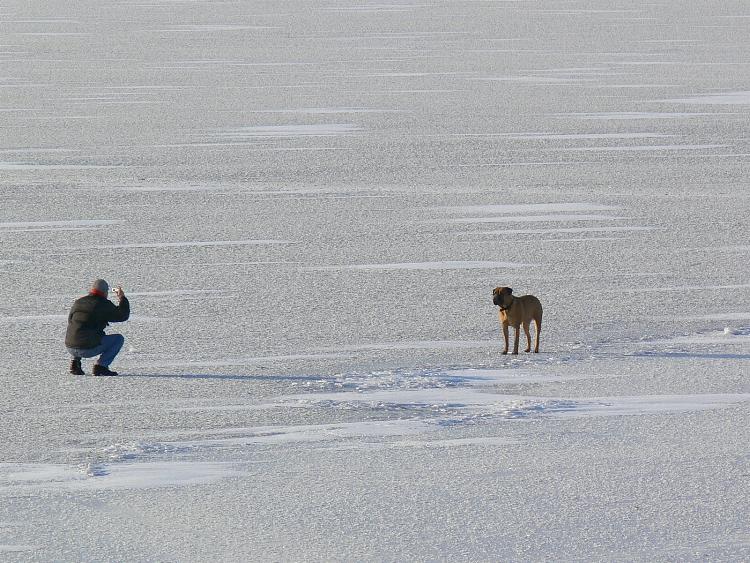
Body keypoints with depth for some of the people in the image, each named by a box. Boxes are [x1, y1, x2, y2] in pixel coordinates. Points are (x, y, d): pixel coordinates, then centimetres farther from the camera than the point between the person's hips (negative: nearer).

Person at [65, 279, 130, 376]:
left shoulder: (77, 302, 14)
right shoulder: (104, 305, -4)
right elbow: (123, 315, 5)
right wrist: (122, 298, 20)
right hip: (89, 349, -6)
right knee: (119, 339, 9)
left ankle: (75, 361, 18)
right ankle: (101, 365, -4)